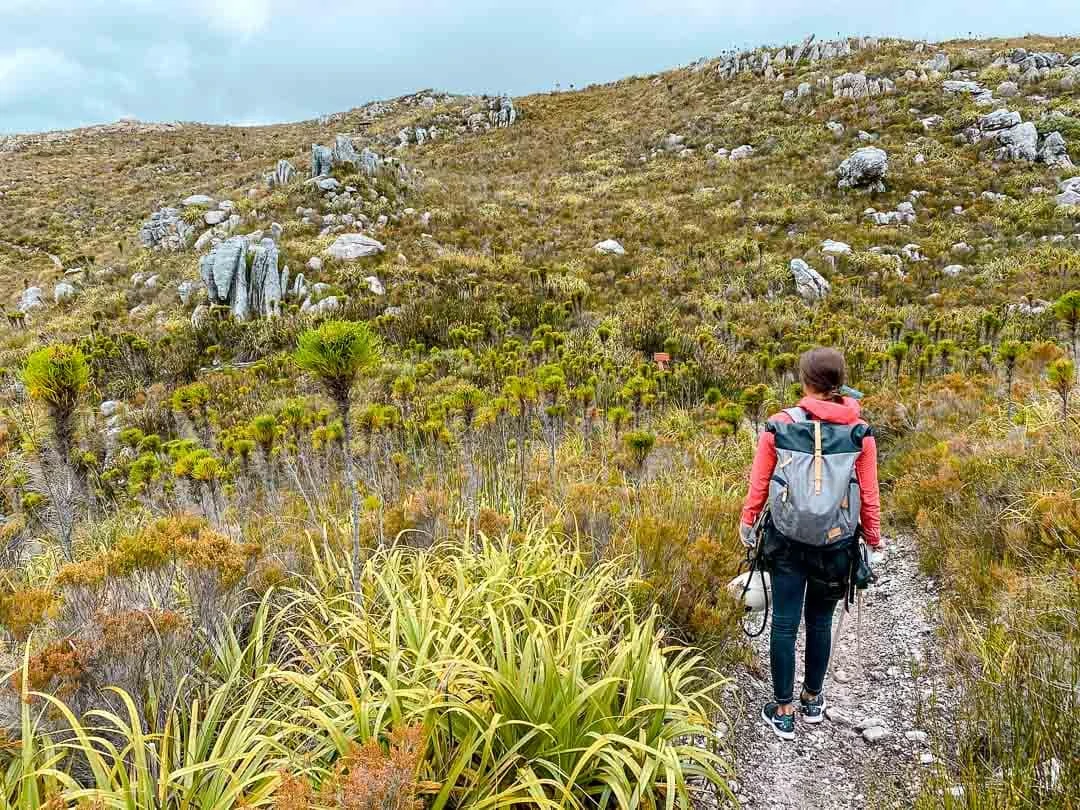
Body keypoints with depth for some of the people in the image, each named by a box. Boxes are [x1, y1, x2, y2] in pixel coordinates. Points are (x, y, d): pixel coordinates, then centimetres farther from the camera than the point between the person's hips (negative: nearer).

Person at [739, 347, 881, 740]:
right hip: (836, 544, 2)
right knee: (820, 620, 18)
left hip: (786, 541, -1)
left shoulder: (779, 426, -8)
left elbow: (759, 483, -1)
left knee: (784, 623, 8)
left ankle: (783, 711, 19)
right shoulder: (859, 432, -6)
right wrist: (874, 536, 18)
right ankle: (813, 700, 34)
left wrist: (747, 521, 16)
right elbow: (869, 494, 1)